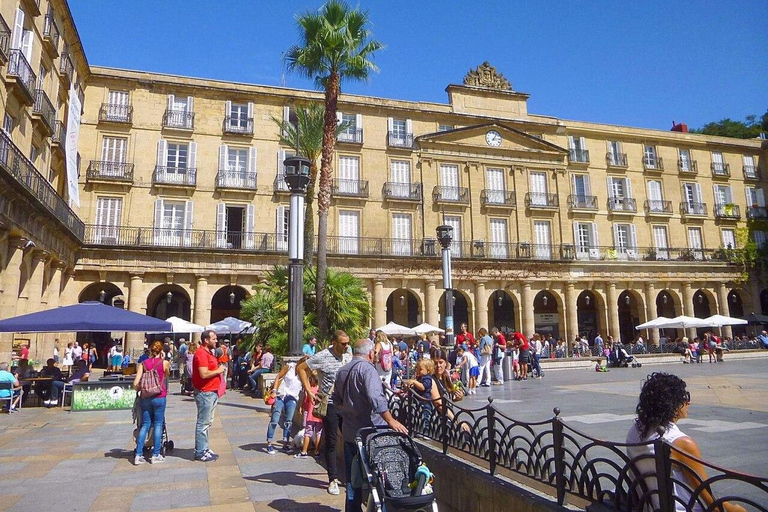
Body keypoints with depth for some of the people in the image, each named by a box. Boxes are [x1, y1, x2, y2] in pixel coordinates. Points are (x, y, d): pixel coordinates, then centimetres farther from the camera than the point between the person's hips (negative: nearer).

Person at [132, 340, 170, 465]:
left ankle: (138, 455, 10)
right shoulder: (165, 363, -4)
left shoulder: (143, 363, 2)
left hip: (145, 397, 3)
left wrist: (140, 389, 17)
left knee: (145, 425, 11)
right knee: (158, 425, 6)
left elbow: (136, 383, -3)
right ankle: (156, 455, 10)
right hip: (159, 397, -3)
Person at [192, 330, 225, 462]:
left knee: (207, 422, 17)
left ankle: (204, 449, 26)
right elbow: (204, 374, -27)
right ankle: (200, 452, 5)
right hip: (204, 393, -11)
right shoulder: (201, 353, -17)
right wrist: (218, 370, -14)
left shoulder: (208, 353, 16)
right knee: (203, 423, -3)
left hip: (212, 392, 11)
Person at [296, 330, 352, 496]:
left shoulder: (348, 356, 5)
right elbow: (300, 368, -8)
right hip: (330, 405, -5)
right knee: (331, 443, 4)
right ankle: (333, 479, 16)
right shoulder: (322, 357, -12)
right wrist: (309, 391, -11)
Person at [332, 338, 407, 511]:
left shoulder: (342, 370, 11)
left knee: (352, 475, 15)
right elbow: (376, 398, -27)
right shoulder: (367, 368, -15)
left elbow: (336, 399, 21)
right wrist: (391, 421, -25)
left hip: (349, 431, 7)